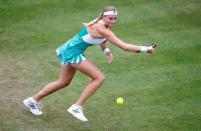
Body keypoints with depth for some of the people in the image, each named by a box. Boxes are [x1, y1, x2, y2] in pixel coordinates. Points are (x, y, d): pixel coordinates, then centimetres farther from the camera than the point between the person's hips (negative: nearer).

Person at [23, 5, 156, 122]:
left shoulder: (102, 24, 0)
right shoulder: (101, 28, -27)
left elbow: (103, 40, 21)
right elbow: (124, 46, -30)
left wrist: (106, 50, 1)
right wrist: (145, 49, -27)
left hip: (68, 50, 10)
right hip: (72, 52, -10)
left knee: (64, 82, 24)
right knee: (100, 78, -14)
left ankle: (33, 100, 35)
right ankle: (77, 106, -9)